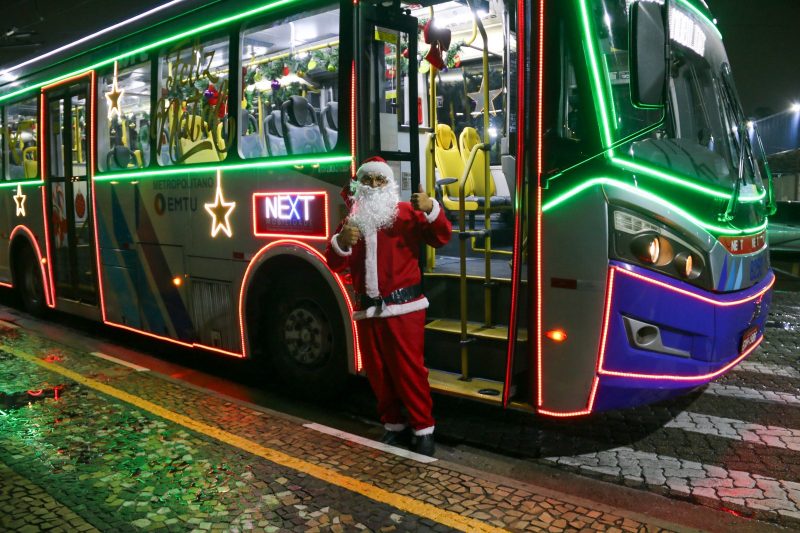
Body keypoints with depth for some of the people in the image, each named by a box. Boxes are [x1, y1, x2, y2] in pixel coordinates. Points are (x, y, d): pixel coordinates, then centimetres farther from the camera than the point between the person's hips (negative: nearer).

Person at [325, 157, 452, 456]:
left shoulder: (406, 213, 1)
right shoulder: (352, 219, 13)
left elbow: (441, 238, -10)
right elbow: (335, 265, 7)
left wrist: (432, 209, -28)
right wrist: (341, 242, -15)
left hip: (404, 307, -5)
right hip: (367, 311, 5)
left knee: (409, 371, -2)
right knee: (378, 373, 12)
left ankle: (423, 430, 10)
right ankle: (394, 426, 26)